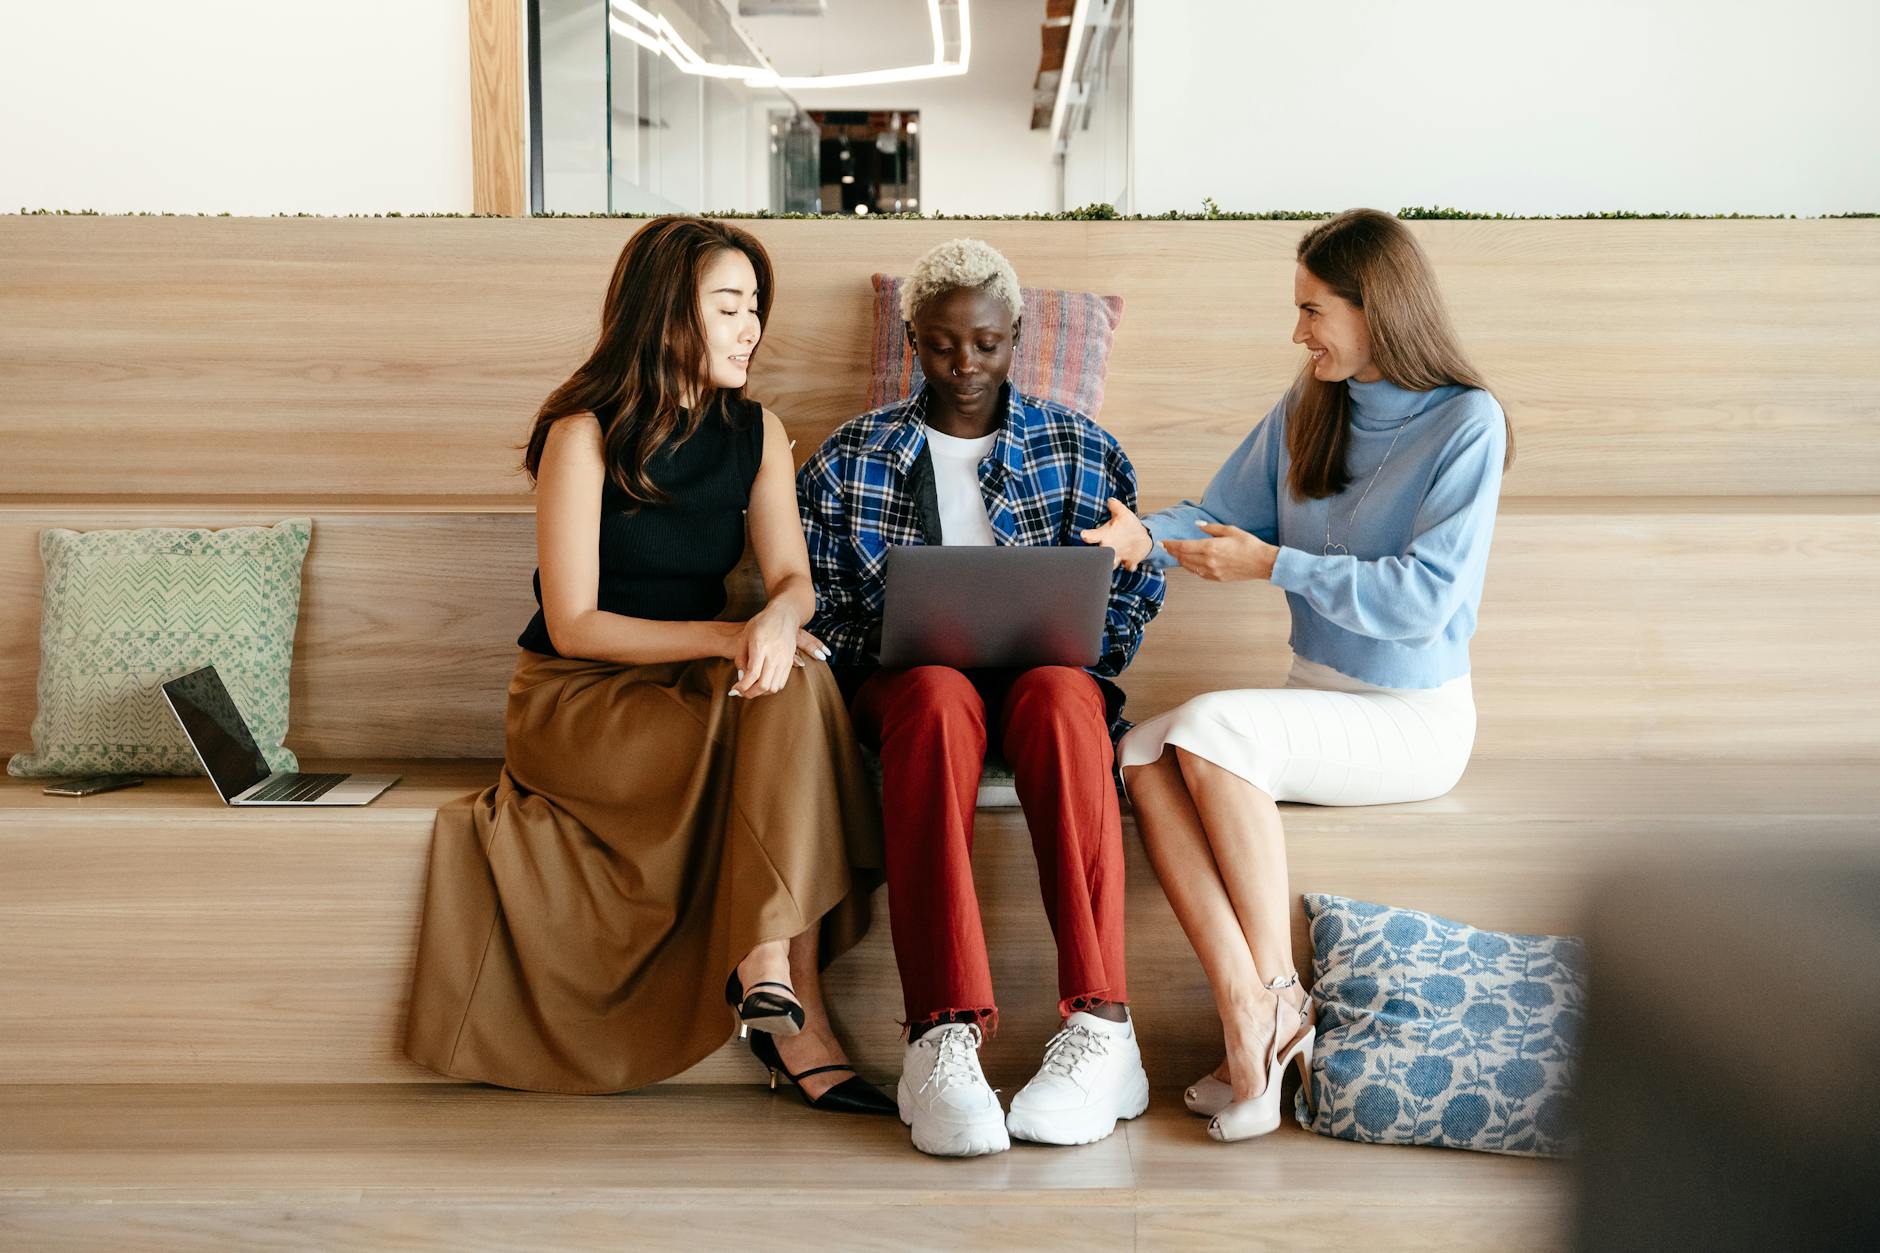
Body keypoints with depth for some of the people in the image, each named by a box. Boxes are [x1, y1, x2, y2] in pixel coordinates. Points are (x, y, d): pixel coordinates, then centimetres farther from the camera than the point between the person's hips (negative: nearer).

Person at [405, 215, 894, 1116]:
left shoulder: (755, 433, 5)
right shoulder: (585, 434, -12)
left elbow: (793, 577, -4)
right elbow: (574, 626, -15)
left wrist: (777, 619, -29)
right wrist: (723, 637, -26)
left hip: (693, 688, 5)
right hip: (575, 703, -5)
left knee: (794, 680, -28)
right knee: (780, 718, -29)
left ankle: (768, 965, -31)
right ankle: (798, 1022, -27)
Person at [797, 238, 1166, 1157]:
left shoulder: (1081, 451, 14)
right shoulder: (848, 461, 14)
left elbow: (1134, 584, 9)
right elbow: (817, 606, 10)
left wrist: (1062, 650, -11)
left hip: (1046, 672, 1)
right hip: (904, 677, 0)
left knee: (1059, 697, -38)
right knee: (939, 700, -39)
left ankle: (1098, 1024, -44)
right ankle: (942, 1036, -48)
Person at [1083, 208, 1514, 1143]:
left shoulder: (1467, 424, -10)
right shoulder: (1304, 414, 10)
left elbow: (1425, 594, -17)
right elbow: (1222, 514, 13)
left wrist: (1274, 565, -18)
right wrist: (1145, 534, -9)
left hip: (1413, 717, -6)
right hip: (1315, 697, 6)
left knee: (1210, 726, -31)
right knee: (1142, 754, -23)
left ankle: (1279, 996, -18)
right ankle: (1247, 1026, -28)